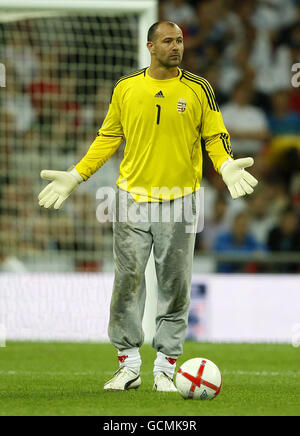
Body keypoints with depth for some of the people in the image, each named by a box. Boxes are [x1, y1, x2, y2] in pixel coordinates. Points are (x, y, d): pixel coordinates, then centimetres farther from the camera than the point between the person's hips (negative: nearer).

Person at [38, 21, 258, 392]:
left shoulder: (198, 89, 2)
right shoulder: (125, 87, 5)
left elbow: (214, 136, 4)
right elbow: (108, 137, 12)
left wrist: (226, 165, -16)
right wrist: (76, 175, 6)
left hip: (178, 201, 0)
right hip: (132, 197, 0)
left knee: (174, 287, 3)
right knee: (127, 282, -2)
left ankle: (165, 368, 10)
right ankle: (128, 365, 7)